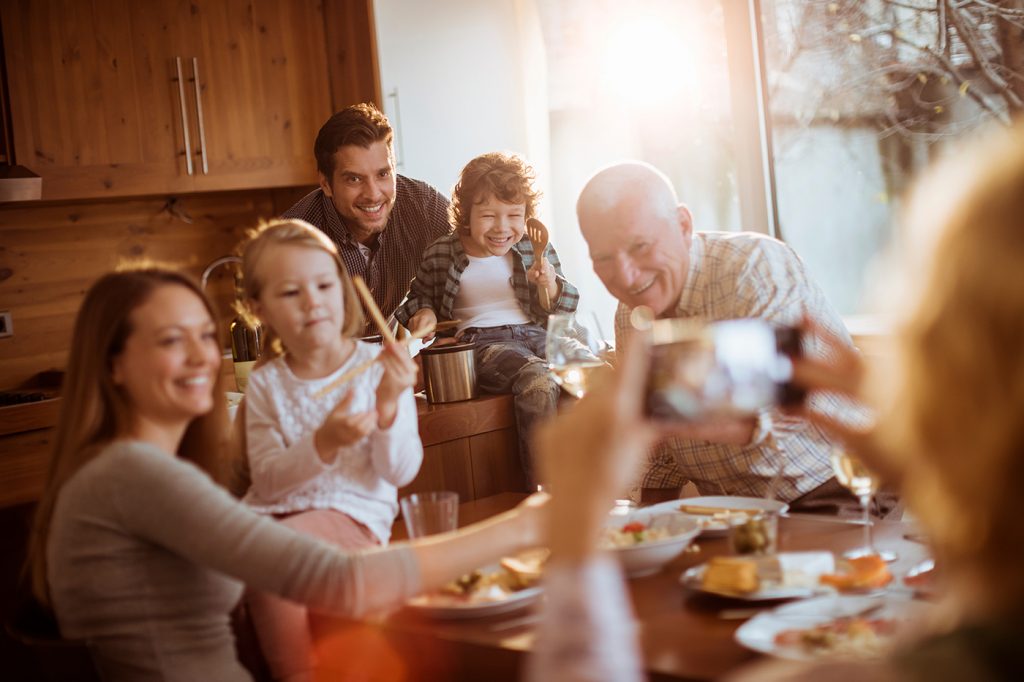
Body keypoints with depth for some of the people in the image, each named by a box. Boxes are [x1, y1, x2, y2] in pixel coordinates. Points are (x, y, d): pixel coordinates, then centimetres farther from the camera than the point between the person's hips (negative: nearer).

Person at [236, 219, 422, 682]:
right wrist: (323, 444, -21)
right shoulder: (265, 384, 7)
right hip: (275, 516, 3)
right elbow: (266, 482, -4)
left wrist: (388, 407, -21)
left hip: (354, 514, -3)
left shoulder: (379, 368, 1)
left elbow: (401, 472, -3)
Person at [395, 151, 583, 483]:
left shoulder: (536, 249, 13)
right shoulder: (441, 256, 6)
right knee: (537, 381, -36)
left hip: (537, 333, 4)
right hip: (483, 342, -3)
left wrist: (550, 286, -6)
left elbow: (567, 307, 16)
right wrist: (422, 312, -1)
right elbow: (418, 296, 23)